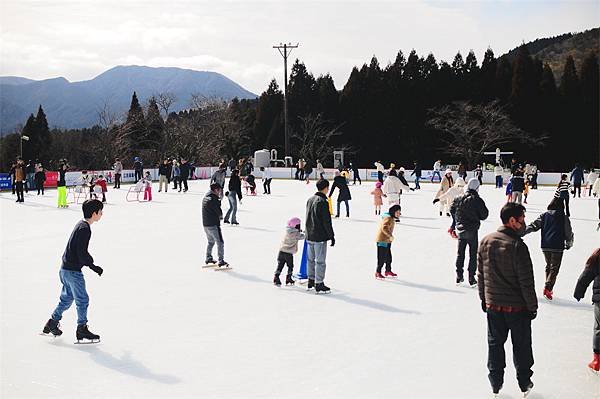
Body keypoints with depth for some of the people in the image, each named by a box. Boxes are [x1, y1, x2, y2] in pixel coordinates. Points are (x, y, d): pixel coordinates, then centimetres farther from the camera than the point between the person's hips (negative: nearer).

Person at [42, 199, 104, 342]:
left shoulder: (81, 224, 10)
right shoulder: (85, 229, -20)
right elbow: (81, 253, -24)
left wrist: (90, 260, 22)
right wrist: (93, 267, -15)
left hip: (66, 268, 10)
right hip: (73, 271, -10)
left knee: (67, 298, 20)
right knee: (82, 300, 0)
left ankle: (52, 323, 30)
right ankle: (82, 329, 7)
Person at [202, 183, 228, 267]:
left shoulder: (205, 197, 10)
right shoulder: (213, 200, -20)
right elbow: (220, 213, -15)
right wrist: (220, 215, 5)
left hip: (205, 224, 9)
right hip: (213, 225, -9)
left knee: (211, 241, 24)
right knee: (220, 242, -2)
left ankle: (208, 258, 31)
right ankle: (221, 261, -3)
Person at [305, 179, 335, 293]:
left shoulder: (310, 200, 9)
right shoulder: (322, 202, -17)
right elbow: (326, 221, -17)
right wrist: (331, 236, -10)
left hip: (309, 236, 9)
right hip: (320, 237, -9)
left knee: (310, 259, 16)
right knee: (320, 261, -2)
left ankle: (311, 281, 26)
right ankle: (319, 284, 2)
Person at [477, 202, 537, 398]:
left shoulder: (486, 241, -4)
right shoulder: (517, 246, -22)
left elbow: (481, 274, 5)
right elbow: (526, 281, -18)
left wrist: (484, 299, 16)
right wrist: (532, 306, -6)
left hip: (493, 305, 5)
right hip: (517, 306, -5)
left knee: (495, 343, 16)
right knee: (521, 345, 13)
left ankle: (496, 383, 25)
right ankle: (524, 383, 27)